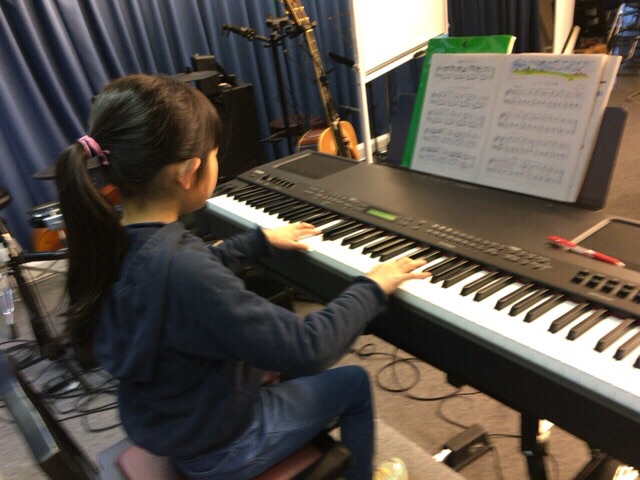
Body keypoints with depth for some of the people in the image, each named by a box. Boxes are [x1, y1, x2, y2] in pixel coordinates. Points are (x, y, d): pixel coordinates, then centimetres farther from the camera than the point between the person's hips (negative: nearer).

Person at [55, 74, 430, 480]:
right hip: (215, 447, -7)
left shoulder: (113, 241, -11)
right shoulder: (181, 269, -39)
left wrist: (261, 240, 16)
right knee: (354, 383, 11)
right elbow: (309, 350, -33)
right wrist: (372, 288, -19)